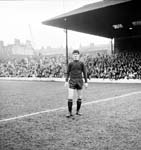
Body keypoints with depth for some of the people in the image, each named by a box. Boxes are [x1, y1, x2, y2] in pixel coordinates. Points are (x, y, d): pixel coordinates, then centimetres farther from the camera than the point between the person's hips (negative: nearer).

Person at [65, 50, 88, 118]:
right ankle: (70, 113, 0)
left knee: (79, 97, 9)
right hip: (72, 81, -1)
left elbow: (84, 73, 6)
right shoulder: (70, 64, 4)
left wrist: (86, 82, 2)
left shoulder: (81, 64, 4)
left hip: (79, 81, 1)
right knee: (70, 98, -10)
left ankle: (77, 111, 24)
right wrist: (66, 81, -2)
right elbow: (68, 73, 7)